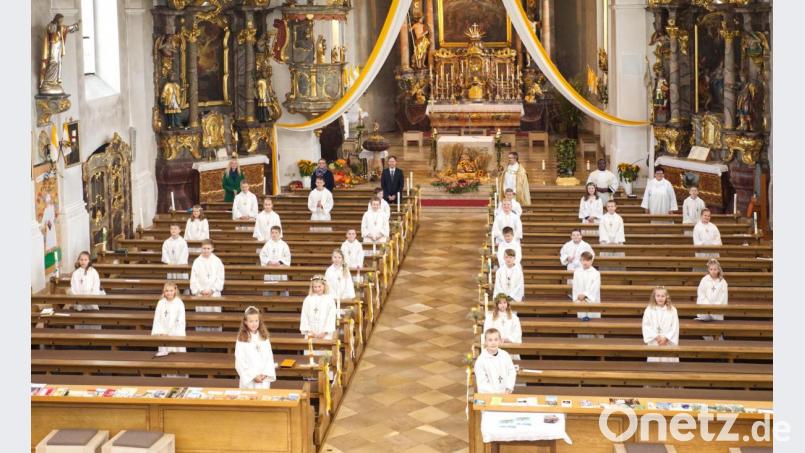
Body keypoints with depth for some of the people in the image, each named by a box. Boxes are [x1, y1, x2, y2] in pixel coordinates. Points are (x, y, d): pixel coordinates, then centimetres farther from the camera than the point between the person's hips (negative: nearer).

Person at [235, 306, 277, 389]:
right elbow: (240, 363, -6)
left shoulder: (264, 337, 6)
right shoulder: (241, 339, -4)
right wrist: (253, 376, -11)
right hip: (248, 381, -2)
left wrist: (266, 374, -8)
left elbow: (269, 357, 5)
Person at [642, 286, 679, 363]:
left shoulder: (672, 310, 1)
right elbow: (646, 326, -3)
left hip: (668, 343, 0)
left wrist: (666, 338, -12)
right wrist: (656, 337, -12)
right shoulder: (649, 310, 0)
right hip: (654, 343, 0)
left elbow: (675, 327, -2)